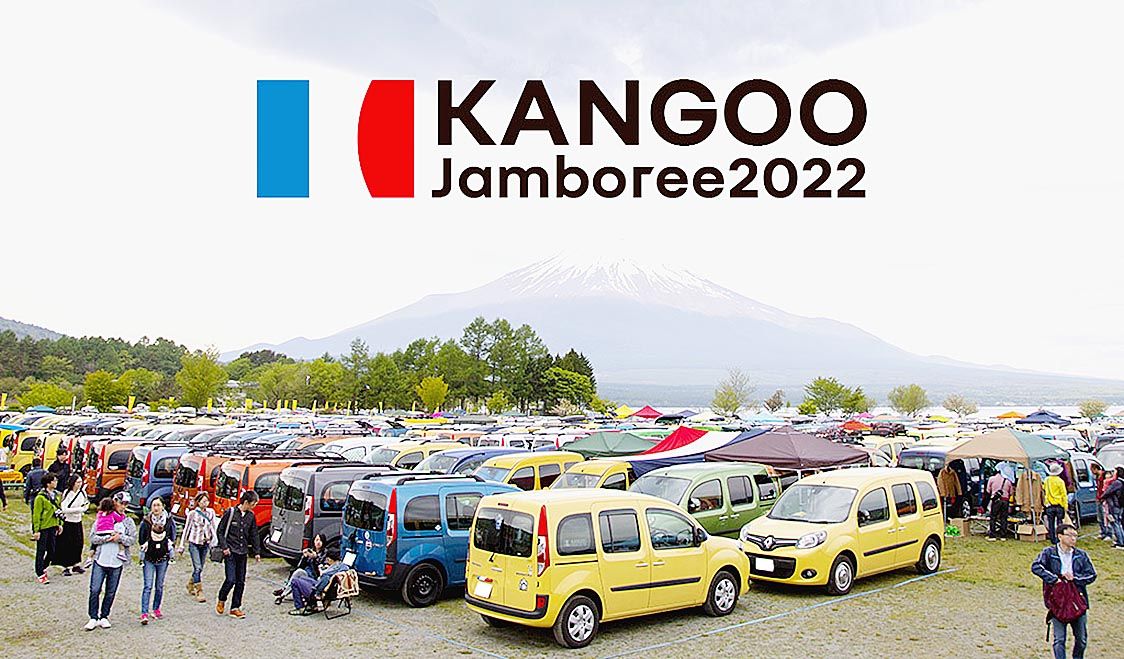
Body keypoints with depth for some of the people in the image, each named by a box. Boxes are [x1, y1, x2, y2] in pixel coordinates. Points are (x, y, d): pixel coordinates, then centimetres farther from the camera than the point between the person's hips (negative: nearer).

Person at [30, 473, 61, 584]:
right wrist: (36, 530, -15)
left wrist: (59, 525, 15)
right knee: (41, 551, 1)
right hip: (43, 528, -7)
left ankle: (43, 568, 30)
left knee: (51, 551, 11)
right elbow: (36, 515, -14)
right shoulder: (40, 497, -14)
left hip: (52, 527, 7)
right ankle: (40, 574, 8)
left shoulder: (56, 495, 8)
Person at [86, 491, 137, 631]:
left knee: (111, 592, 7)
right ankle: (93, 618, 7)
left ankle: (104, 617, 20)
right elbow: (92, 538, -3)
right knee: (95, 590, -3)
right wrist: (107, 538, -16)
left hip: (117, 562, 1)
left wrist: (120, 538, -17)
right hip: (100, 560, -1)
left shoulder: (128, 522, 7)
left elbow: (132, 539, -2)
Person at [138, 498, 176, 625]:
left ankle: (156, 609, 27)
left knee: (159, 586, 12)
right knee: (148, 586, -10)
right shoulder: (146, 522, -5)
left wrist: (168, 542, 0)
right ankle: (144, 613, -11)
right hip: (149, 558, -2)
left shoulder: (169, 521, 0)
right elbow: (141, 540, 3)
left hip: (163, 558, 2)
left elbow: (173, 537, 12)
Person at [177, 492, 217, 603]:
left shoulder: (211, 512, 4)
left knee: (199, 568, 11)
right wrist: (181, 546, 1)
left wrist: (213, 543, 10)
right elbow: (186, 529, 0)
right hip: (194, 544, -4)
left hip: (205, 544, 4)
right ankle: (199, 592, -8)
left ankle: (190, 584, 36)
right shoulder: (192, 513, -6)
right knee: (198, 568, -12)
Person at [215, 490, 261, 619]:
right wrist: (224, 547, -10)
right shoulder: (230, 512, -7)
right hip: (230, 552, -5)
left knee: (240, 582, 4)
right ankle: (221, 600, 17)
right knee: (231, 580, -10)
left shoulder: (251, 516, 7)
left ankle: (235, 608, 14)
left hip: (243, 553, 5)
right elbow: (220, 531, -3)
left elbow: (254, 535, 15)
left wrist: (257, 552, 13)